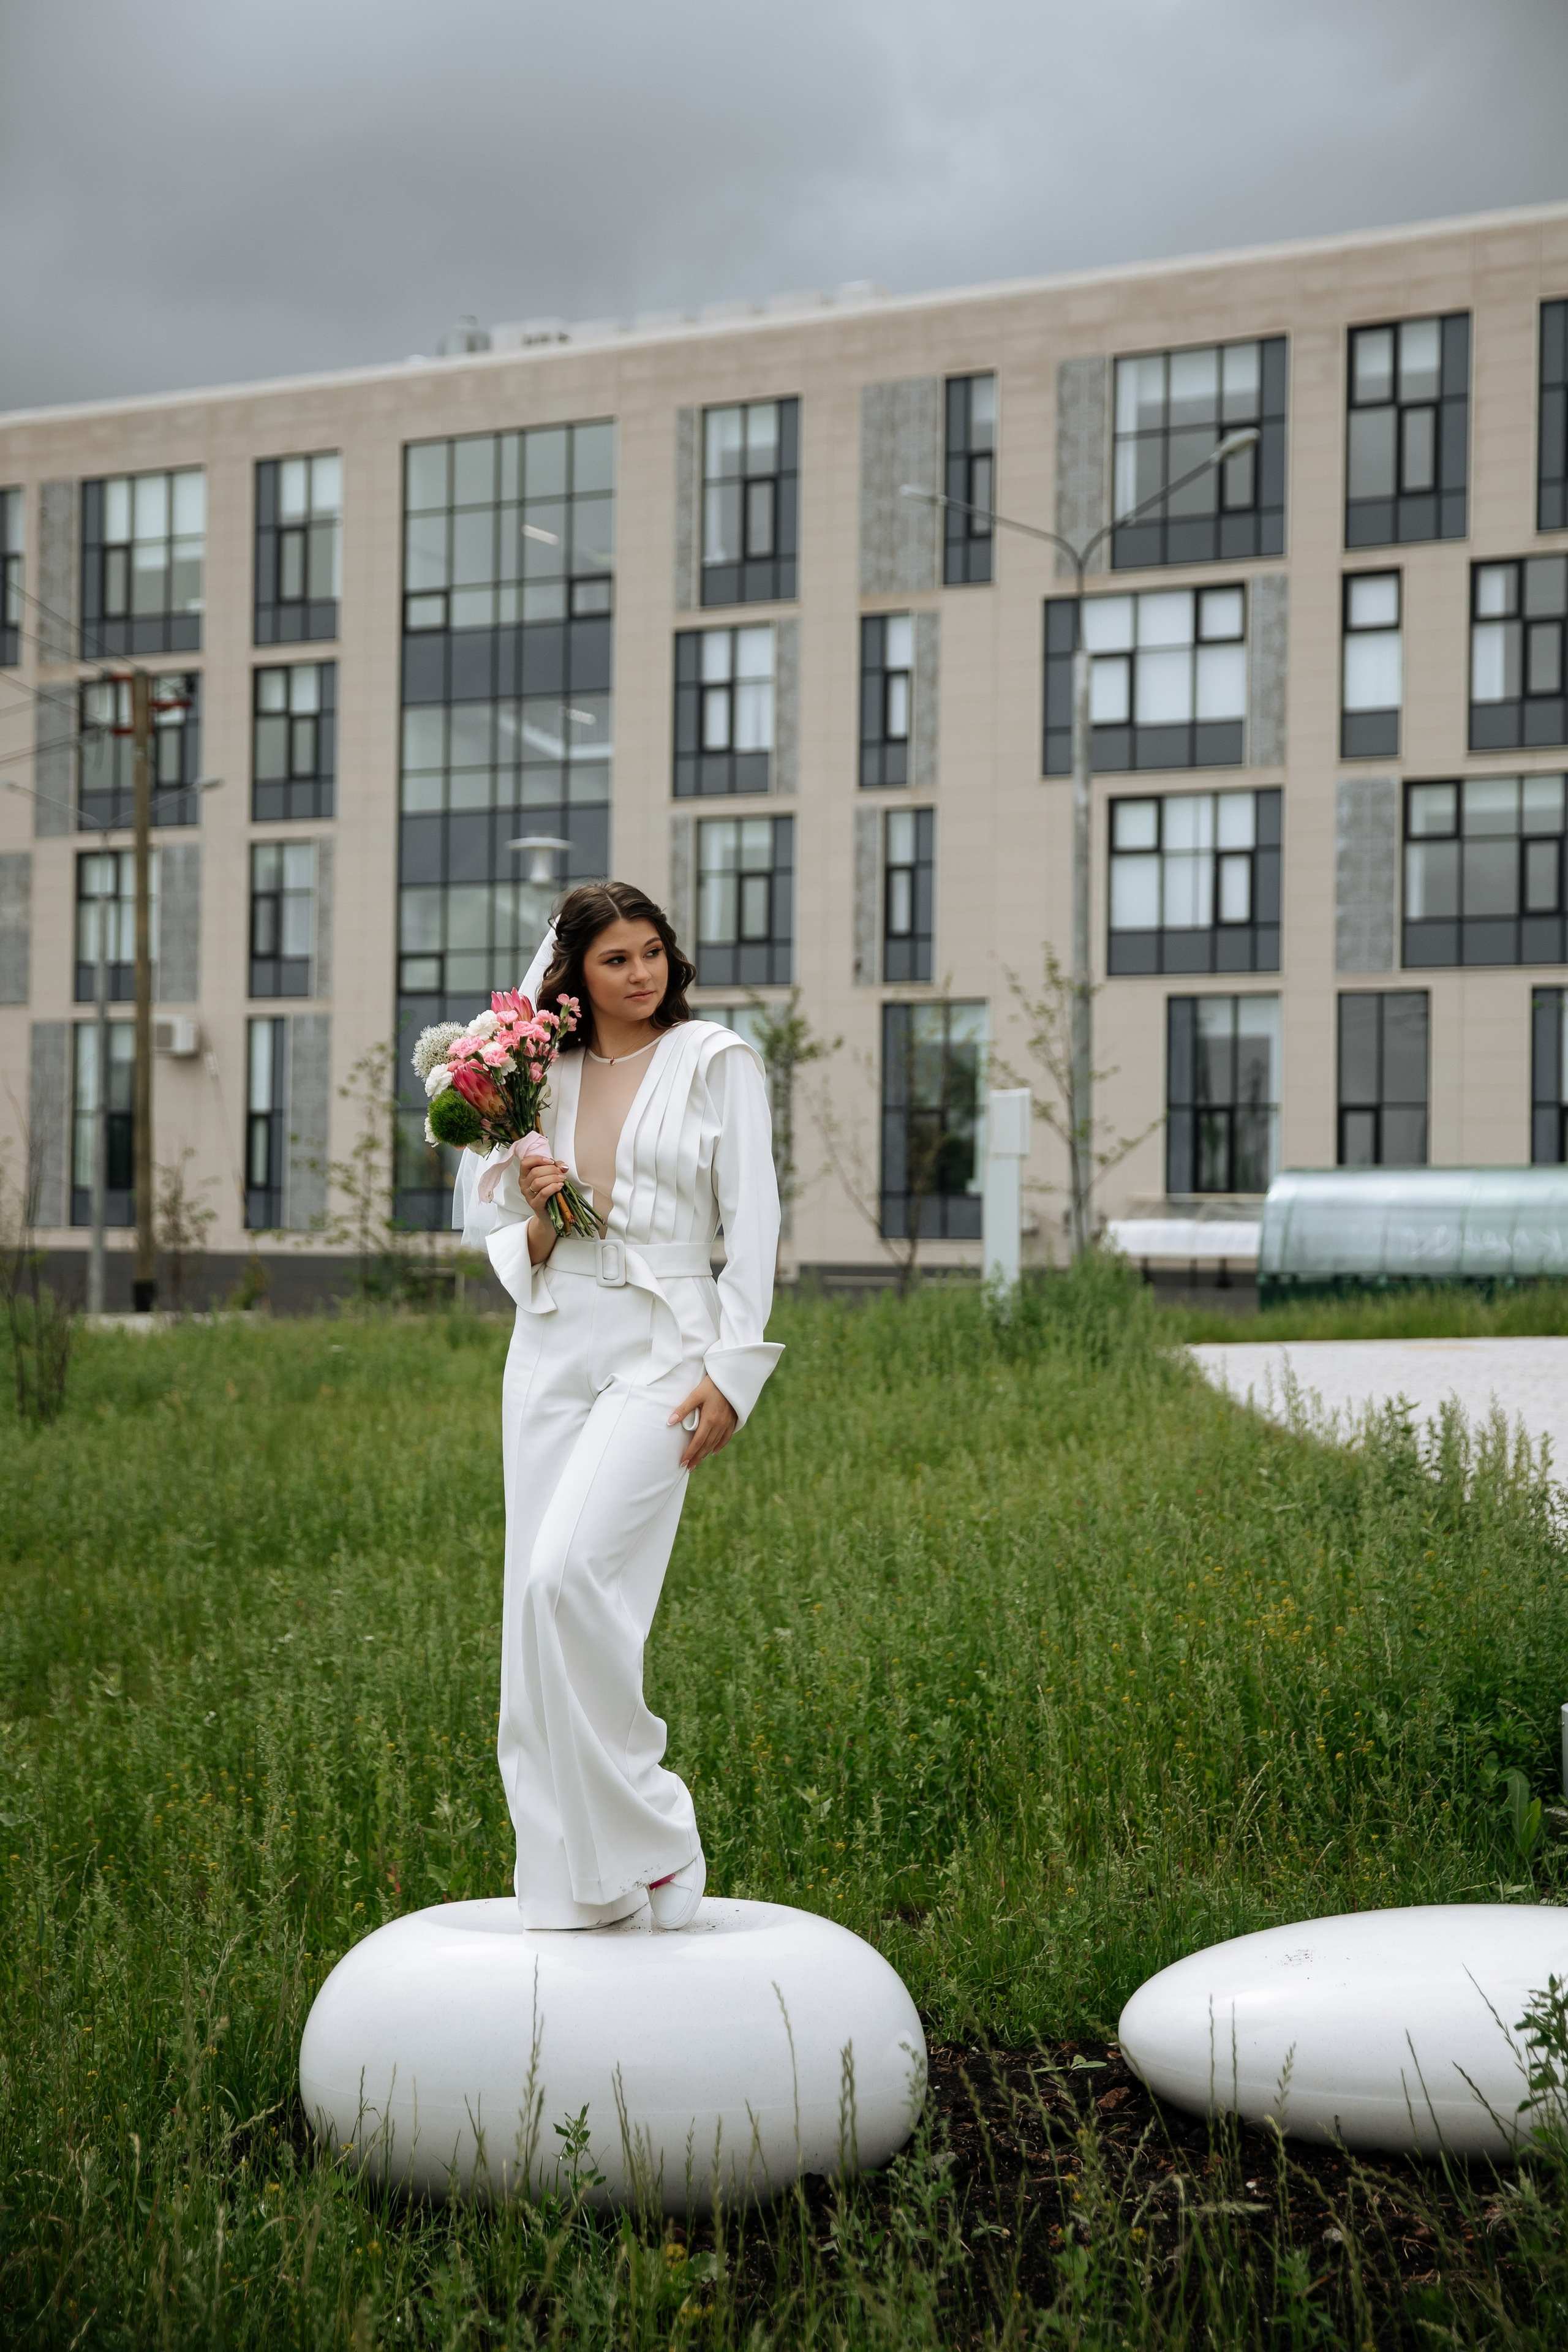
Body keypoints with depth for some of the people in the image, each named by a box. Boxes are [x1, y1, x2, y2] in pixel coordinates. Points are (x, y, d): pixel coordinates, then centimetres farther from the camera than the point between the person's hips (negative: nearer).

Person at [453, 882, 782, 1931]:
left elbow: (753, 1223, -2)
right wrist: (539, 1220, -5)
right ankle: (574, 1884, 9)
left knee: (571, 1576, -22)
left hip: (663, 1349, -5)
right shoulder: (543, 1076, 14)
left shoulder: (716, 1060, 2)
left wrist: (731, 1370, -10)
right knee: (543, 1599, 1)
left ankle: (652, 1833, -7)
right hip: (553, 1350, 5)